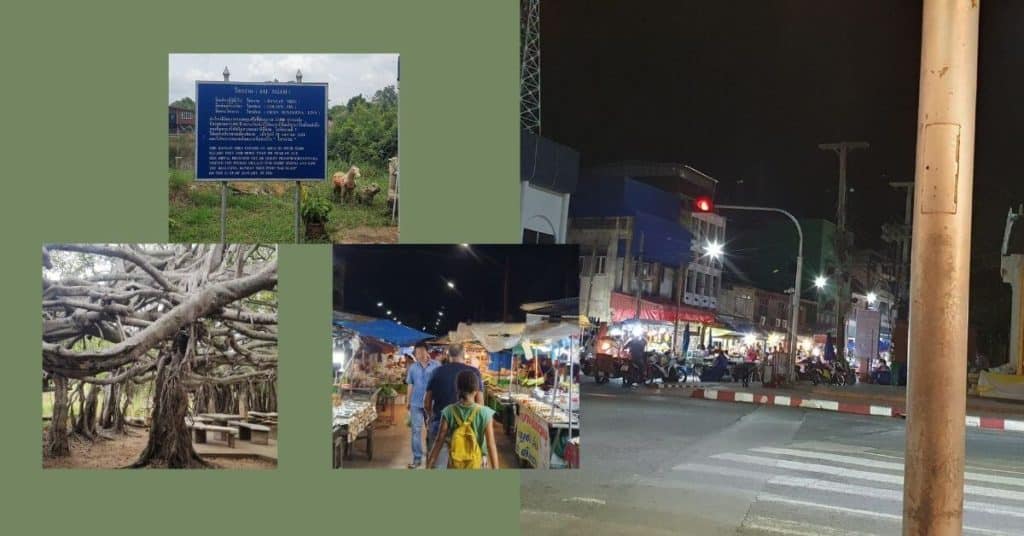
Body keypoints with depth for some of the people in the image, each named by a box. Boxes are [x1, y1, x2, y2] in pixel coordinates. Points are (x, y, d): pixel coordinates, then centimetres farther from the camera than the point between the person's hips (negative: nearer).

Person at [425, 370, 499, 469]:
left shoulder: (449, 412, -8)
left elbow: (438, 442, -6)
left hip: (455, 466, 2)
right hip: (477, 466, -1)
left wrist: (429, 467, 1)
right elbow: (491, 445, -12)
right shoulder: (485, 413, -12)